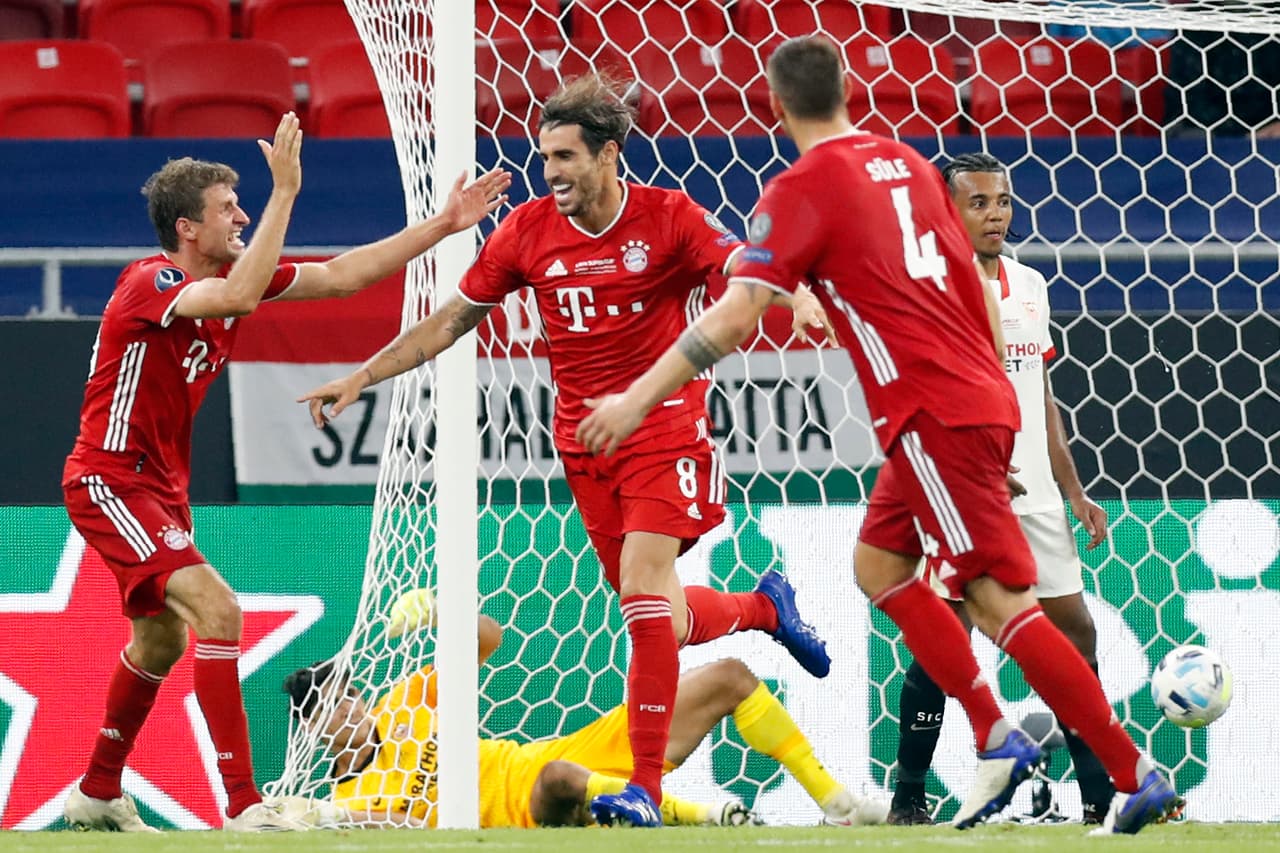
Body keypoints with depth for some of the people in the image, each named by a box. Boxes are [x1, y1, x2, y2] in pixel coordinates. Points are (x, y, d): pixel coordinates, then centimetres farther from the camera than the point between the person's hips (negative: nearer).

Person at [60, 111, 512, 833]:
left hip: (161, 488, 10)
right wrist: (286, 191, -39)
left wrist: (442, 225, 0)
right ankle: (245, 807, -24)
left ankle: (98, 794, 39)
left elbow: (342, 275, 5)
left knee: (162, 639, 21)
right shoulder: (151, 284, -22)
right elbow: (238, 297, -42)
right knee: (216, 610, -22)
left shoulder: (229, 274, 3)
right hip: (111, 482, -10)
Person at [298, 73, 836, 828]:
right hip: (585, 441, 4)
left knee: (644, 592, -19)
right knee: (661, 618, 8)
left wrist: (798, 299, -46)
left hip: (666, 431, -4)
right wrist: (359, 379, 7)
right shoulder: (527, 232, 0)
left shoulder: (670, 219, -11)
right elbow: (451, 321, 9)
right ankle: (767, 606, 42)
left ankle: (647, 789, -14)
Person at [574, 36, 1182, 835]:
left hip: (934, 417, -8)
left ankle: (1137, 777, -10)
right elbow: (978, 289, 18)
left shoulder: (803, 189, -8)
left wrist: (639, 398, -11)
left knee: (1002, 601, -8)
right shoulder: (905, 162, 13)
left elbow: (735, 315, -15)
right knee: (879, 564, 19)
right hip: (980, 398, 8)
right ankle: (997, 739, 11)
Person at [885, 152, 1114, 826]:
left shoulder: (1029, 286, 15)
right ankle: (907, 799, 3)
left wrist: (1073, 491, 17)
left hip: (1032, 493, 7)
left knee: (1075, 630, 4)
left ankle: (1102, 795, 10)